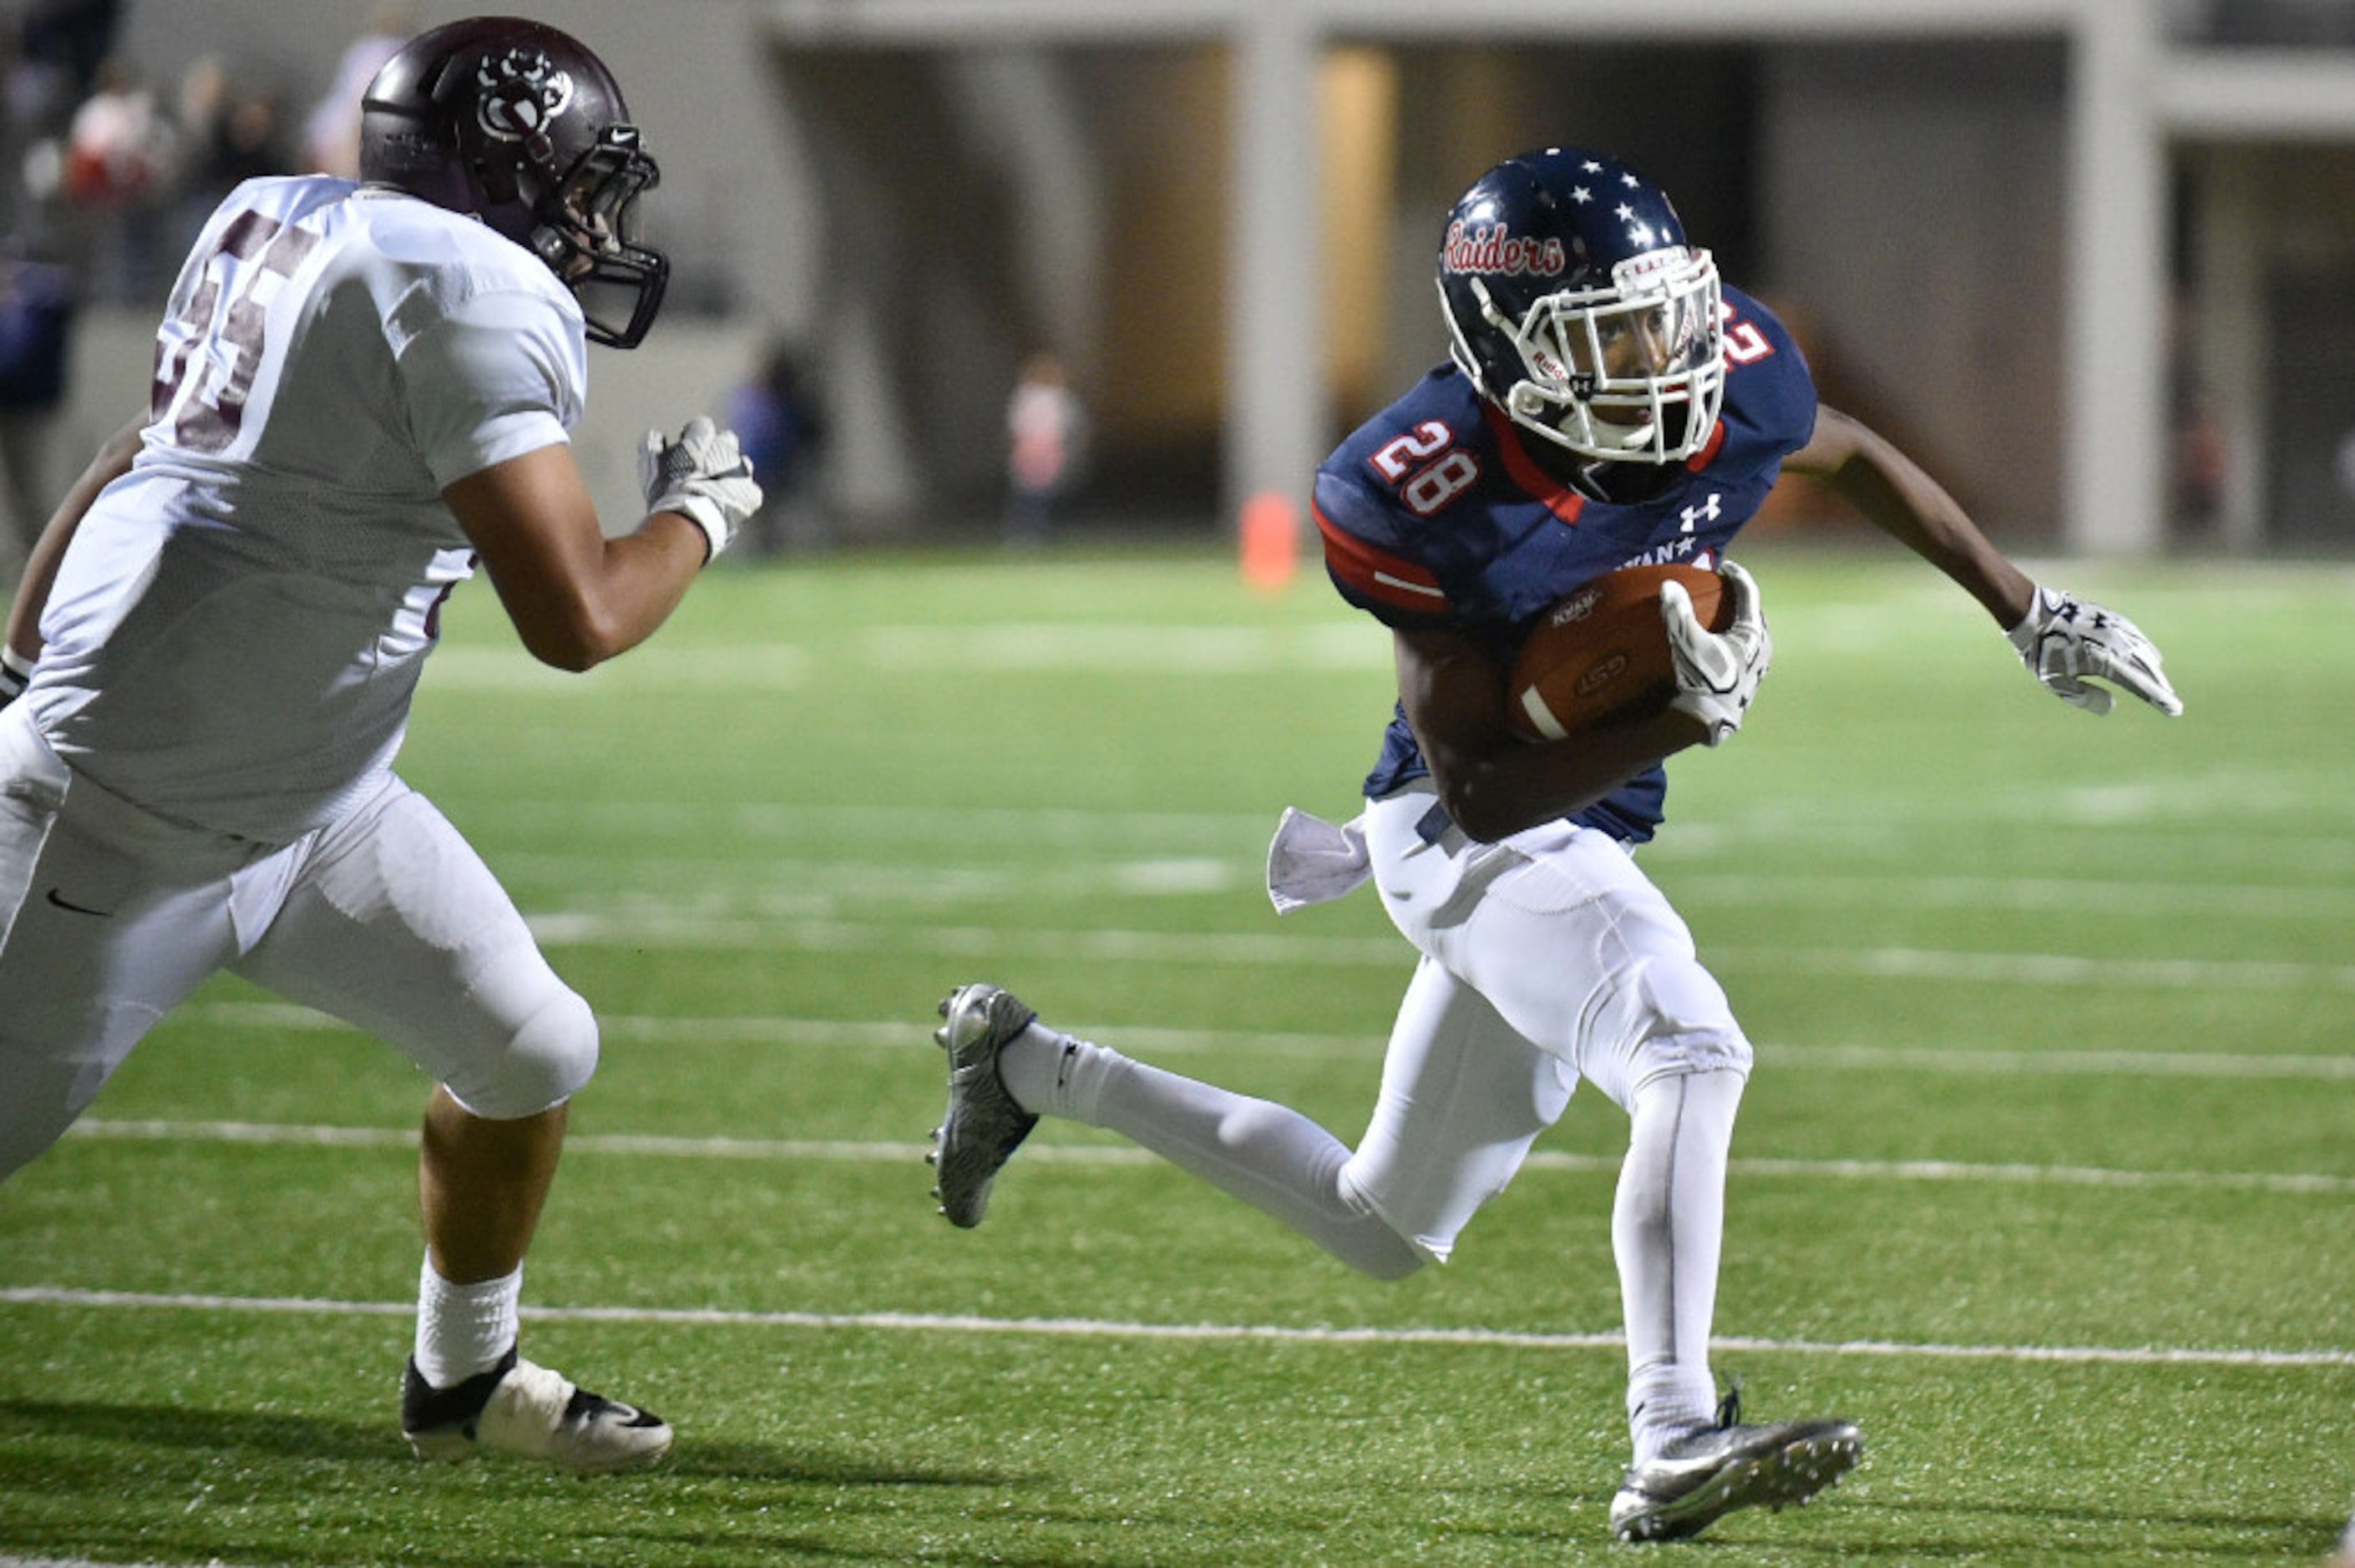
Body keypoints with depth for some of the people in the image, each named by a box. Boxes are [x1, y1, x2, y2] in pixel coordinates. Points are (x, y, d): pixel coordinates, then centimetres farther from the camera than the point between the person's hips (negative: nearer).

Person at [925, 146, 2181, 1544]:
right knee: (1693, 1048, -32)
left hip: (1568, 847, 7)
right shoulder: (1432, 499, -26)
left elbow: (1856, 460, 13)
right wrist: (1681, 721, -35)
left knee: (1382, 1232, 19)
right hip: (1470, 840, -7)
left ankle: (1034, 1068, 33)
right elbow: (1484, 795, -23)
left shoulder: (1732, 386, -11)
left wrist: (2034, 616, 16)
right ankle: (1674, 1448, -36)